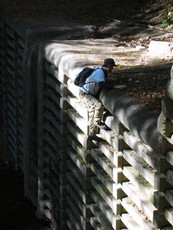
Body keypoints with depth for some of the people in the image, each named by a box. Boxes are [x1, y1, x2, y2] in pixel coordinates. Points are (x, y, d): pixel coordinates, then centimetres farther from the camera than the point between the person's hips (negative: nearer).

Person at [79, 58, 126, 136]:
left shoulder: (103, 71, 6)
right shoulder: (99, 72, -23)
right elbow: (102, 85, -39)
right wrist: (115, 87, -41)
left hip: (90, 94, 10)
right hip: (85, 94, -10)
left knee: (93, 115, 14)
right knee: (99, 105, -29)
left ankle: (92, 135, 21)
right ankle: (98, 122, -7)